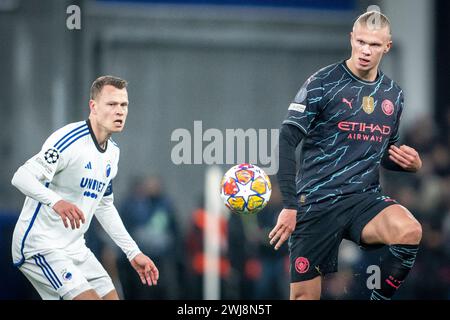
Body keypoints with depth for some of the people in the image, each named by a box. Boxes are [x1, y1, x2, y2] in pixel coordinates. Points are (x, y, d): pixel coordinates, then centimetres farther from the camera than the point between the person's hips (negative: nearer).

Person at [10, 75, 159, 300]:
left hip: (75, 248, 9)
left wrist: (133, 253, 21)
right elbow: (22, 176, -28)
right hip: (39, 245, -9)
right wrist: (55, 201, -46)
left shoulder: (112, 152, 12)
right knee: (89, 298, -23)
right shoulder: (70, 139, -17)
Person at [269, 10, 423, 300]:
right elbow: (286, 141, -9)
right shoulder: (323, 83, -5)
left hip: (365, 199, 3)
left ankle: (379, 298, -11)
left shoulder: (393, 94, 11)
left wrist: (411, 163, 1)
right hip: (317, 202, -3)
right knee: (304, 295, -5)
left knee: (410, 232, -29)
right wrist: (289, 206, -17)